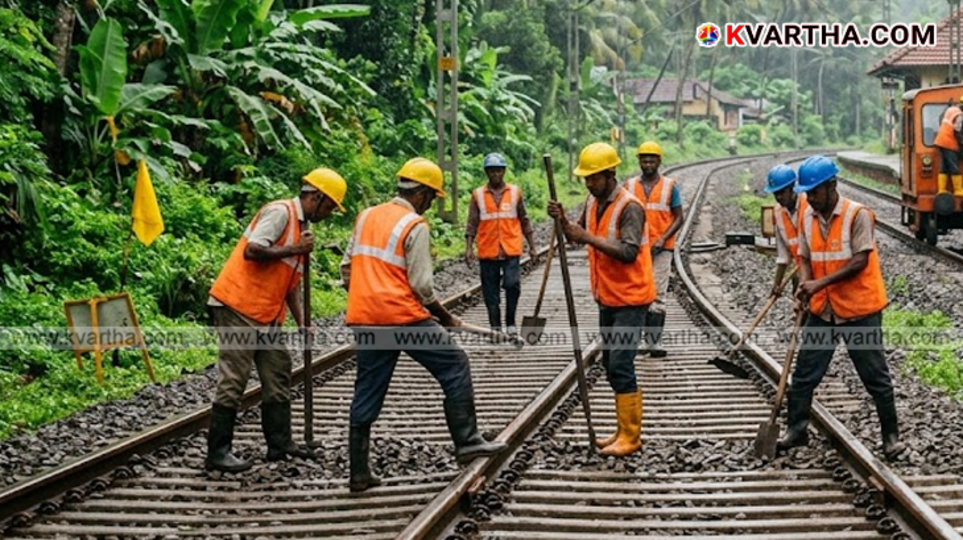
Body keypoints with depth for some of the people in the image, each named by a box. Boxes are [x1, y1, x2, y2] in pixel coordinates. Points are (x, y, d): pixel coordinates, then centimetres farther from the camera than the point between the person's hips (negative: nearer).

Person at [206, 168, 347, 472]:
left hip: (266, 314, 10)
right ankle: (217, 452, -4)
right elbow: (252, 251, -23)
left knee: (277, 373, 11)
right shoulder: (280, 212, -10)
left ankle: (280, 442, 19)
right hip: (237, 305, -10)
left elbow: (291, 281, 22)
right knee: (233, 379, -7)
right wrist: (294, 250, -14)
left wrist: (301, 321, 13)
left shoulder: (302, 227, 19)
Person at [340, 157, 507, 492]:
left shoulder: (366, 217, 13)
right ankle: (466, 442, 8)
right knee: (455, 367, 8)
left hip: (364, 321, 7)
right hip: (405, 318, -7)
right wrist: (446, 317, 1)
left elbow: (347, 269, 17)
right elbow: (421, 285, -12)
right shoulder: (415, 226, -7)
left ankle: (359, 474, 11)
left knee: (367, 395, 10)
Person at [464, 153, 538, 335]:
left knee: (512, 284, -15)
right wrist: (468, 248, -6)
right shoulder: (478, 195, 4)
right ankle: (495, 327, 15)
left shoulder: (515, 192, 6)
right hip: (487, 251, 1)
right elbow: (472, 224, 3)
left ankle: (510, 323, 1)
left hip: (511, 250, -1)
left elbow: (524, 221, 11)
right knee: (490, 292, 5)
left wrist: (532, 246, 10)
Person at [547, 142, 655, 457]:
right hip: (608, 297, 9)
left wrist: (591, 238, -30)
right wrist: (563, 221, -7)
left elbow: (629, 252, -28)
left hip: (630, 298, -9)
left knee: (621, 366, -11)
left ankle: (630, 438, -5)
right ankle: (624, 431, 22)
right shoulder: (593, 202, 7)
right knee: (611, 365, 13)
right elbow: (577, 237, 12)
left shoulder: (629, 207, -18)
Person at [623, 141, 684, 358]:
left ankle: (654, 342, -5)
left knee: (658, 296, -5)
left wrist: (663, 239, -10)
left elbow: (679, 217, 4)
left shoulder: (669, 186, 2)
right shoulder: (629, 185, 6)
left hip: (661, 248, -2)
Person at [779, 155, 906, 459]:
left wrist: (821, 283, -25)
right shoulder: (807, 218, 4)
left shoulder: (858, 215, -15)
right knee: (804, 374, 6)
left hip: (859, 309, -5)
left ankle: (891, 435, 13)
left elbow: (860, 262, -19)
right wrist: (804, 286, -14)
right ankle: (797, 429, 17)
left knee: (876, 377, 3)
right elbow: (805, 259, 7)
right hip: (822, 310, 6)